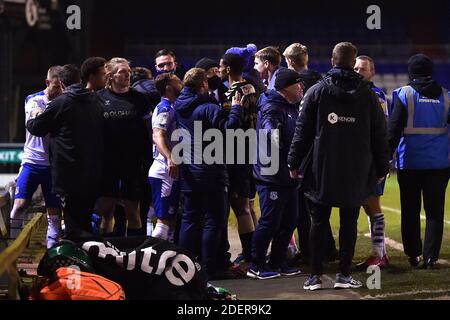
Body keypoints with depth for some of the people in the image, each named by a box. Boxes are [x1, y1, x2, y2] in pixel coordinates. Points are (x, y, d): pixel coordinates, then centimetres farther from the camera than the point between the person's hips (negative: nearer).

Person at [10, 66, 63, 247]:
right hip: (32, 161, -2)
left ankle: (52, 247, 7)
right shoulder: (33, 101, 0)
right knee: (20, 204, -9)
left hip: (53, 164, 2)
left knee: (54, 210, 1)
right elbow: (38, 114, -22)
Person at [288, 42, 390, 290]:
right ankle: (344, 275, 6)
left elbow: (302, 130, -1)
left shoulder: (317, 92, -2)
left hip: (321, 170, -1)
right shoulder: (368, 95, 1)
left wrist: (294, 162, 5)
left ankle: (316, 275, 4)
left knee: (319, 222, 5)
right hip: (356, 173, 1)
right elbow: (379, 136, 5)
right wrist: (381, 167, 13)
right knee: (349, 223, 7)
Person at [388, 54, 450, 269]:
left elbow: (394, 128, -8)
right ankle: (431, 255, -1)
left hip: (410, 162, -2)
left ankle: (413, 254, 12)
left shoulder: (405, 94, -5)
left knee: (410, 210, 9)